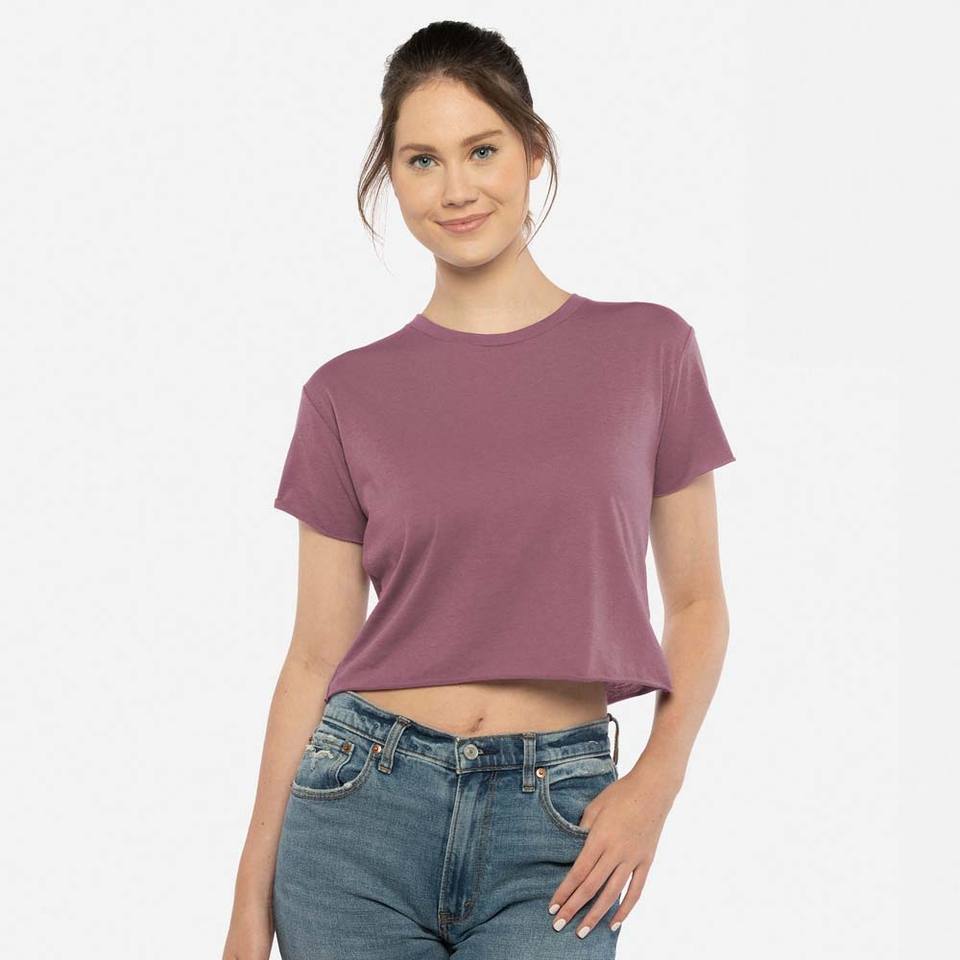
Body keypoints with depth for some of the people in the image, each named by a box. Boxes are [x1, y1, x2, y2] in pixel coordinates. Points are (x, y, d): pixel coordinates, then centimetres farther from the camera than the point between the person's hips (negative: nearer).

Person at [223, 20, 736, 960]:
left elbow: (696, 601, 8)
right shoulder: (348, 392, 2)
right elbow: (316, 654, 5)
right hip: (363, 808, 1)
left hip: (556, 824, 0)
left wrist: (656, 779, -8)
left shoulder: (649, 349, 2)